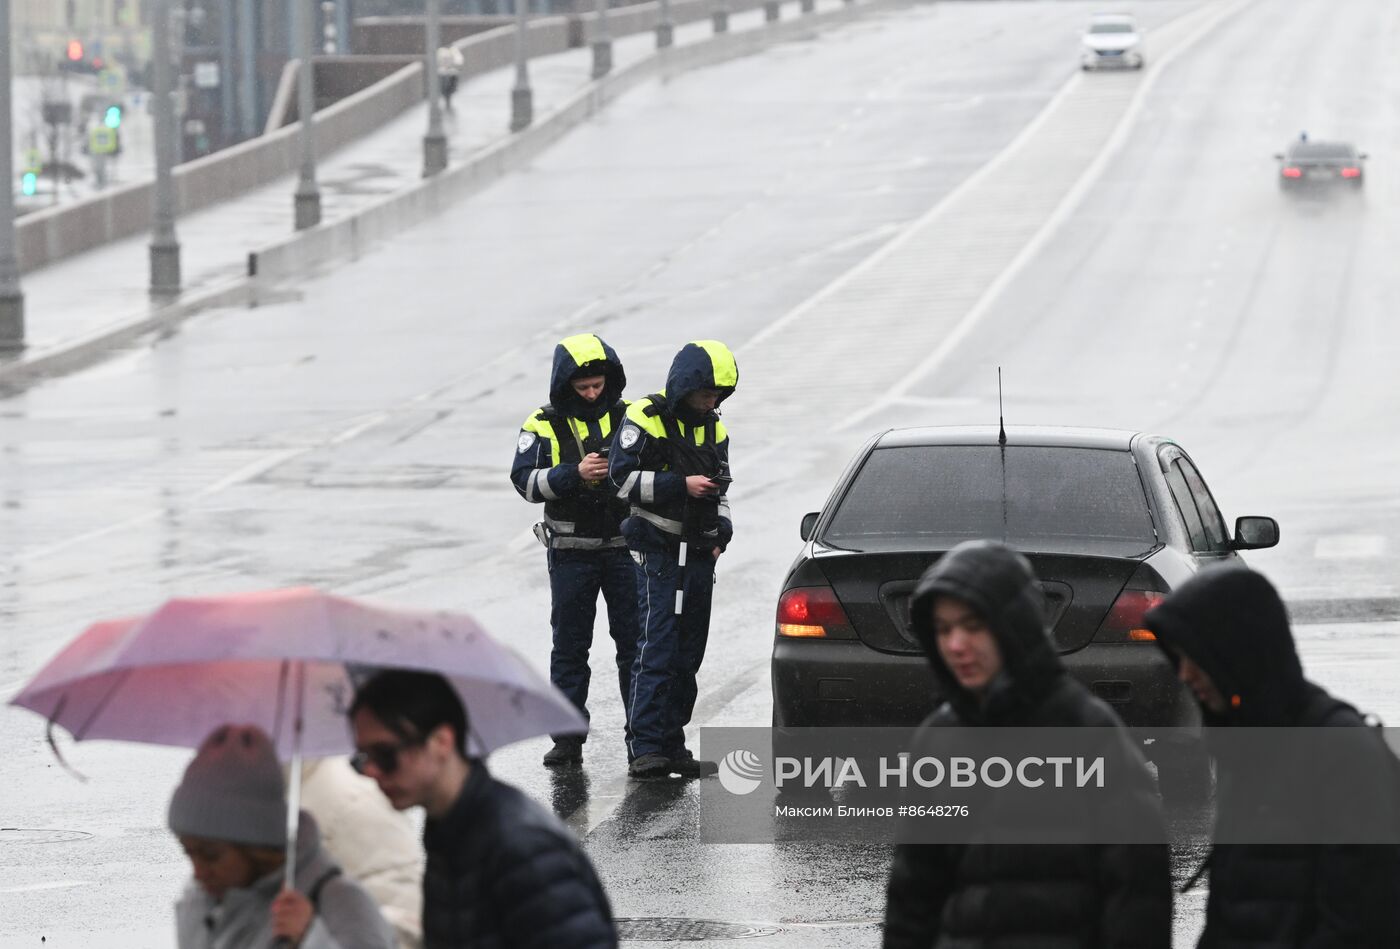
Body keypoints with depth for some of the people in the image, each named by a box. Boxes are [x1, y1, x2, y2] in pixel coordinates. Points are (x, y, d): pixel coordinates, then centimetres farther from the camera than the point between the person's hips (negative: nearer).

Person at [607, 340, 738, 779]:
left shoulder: (713, 428, 15)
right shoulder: (646, 418, -7)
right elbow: (623, 476, -14)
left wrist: (722, 529, 9)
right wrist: (681, 485, -20)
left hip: (700, 557, 7)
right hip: (659, 552, -7)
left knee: (688, 656, 8)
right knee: (657, 651, -13)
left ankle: (671, 747, 13)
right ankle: (644, 748, -14)